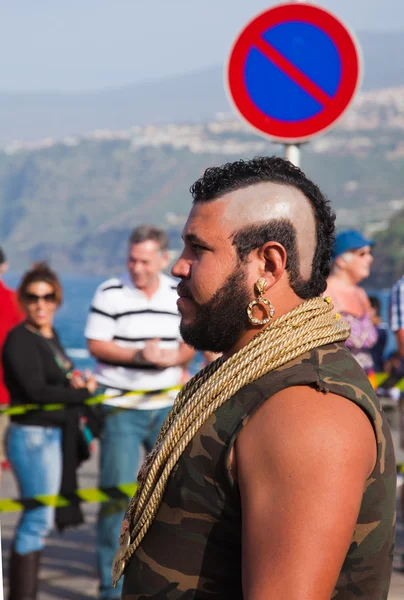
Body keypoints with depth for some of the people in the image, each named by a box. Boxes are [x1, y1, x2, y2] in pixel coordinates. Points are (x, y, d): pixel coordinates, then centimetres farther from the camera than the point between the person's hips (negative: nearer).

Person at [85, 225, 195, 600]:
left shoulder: (179, 295, 6)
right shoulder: (110, 294, -6)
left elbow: (189, 342, 11)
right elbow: (96, 344, -8)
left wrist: (175, 358, -12)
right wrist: (137, 355, -22)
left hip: (167, 406, 4)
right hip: (121, 408, -4)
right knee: (117, 494, -3)